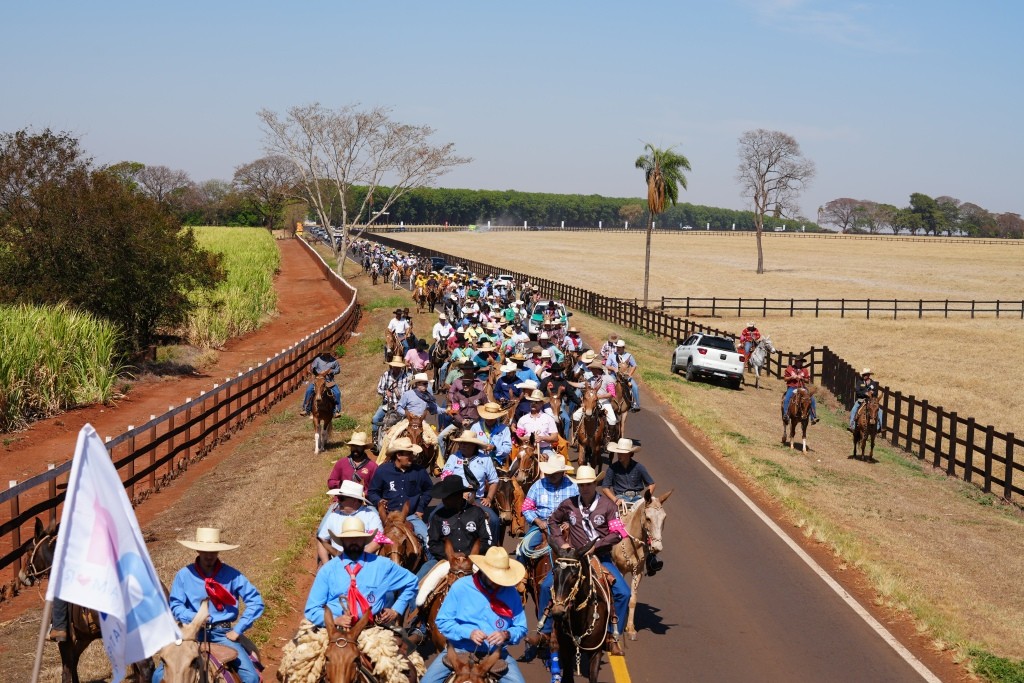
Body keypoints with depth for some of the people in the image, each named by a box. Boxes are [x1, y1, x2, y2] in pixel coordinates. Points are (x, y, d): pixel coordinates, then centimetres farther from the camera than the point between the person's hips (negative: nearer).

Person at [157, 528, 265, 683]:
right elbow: (175, 605, 0)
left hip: (222, 633, 0)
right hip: (193, 632, 1)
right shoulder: (184, 575, -1)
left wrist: (238, 630, -5)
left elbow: (256, 601, 0)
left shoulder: (231, 575, -2)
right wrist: (193, 618, -20)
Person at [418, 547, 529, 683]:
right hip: (459, 649, -1)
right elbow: (442, 621, -6)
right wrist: (469, 633, -22)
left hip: (496, 653, 1)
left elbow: (521, 628, 4)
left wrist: (507, 635, -18)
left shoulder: (511, 593, -3)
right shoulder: (460, 587, -8)